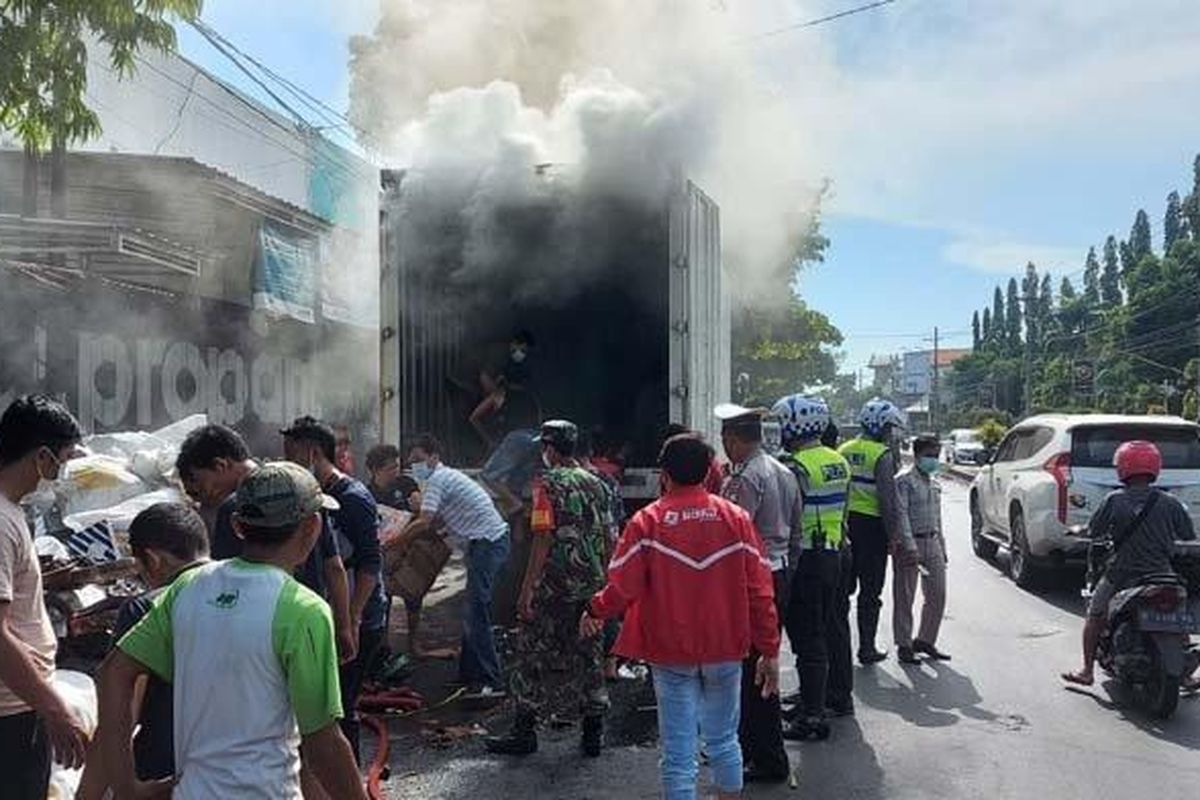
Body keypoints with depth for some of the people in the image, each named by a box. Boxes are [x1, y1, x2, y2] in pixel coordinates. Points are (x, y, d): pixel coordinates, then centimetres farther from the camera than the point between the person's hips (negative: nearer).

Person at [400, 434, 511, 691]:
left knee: (477, 614, -10)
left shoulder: (437, 480, -10)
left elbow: (424, 523, -21)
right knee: (474, 611, 16)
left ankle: (492, 681, -10)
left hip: (487, 543, -11)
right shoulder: (446, 476, 21)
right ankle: (469, 672, 24)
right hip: (495, 541, 11)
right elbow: (439, 522, 20)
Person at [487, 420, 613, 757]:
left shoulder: (549, 484, -10)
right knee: (589, 656, 13)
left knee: (533, 657, 6)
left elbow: (544, 539, -17)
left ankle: (525, 732, 12)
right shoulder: (595, 483, 9)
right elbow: (606, 537, 10)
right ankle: (594, 734, 18)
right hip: (591, 586, 6)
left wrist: (527, 589, -16)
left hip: (554, 587, -6)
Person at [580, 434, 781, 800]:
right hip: (725, 650, 2)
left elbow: (623, 586, -13)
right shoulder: (736, 517, -3)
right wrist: (769, 651, 4)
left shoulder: (647, 521, -9)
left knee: (678, 754, 5)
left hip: (671, 653, -2)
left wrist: (595, 611, 7)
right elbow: (760, 590, -3)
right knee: (723, 741, 20)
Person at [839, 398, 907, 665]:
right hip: (871, 525, -6)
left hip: (844, 523, 6)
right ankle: (867, 648, 9)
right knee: (870, 591, 4)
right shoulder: (883, 455, -11)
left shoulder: (843, 451, 8)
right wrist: (893, 536, -10)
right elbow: (888, 500, -15)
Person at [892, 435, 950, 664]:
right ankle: (904, 645, 9)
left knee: (938, 595, 8)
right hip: (910, 543, -7)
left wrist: (942, 547, 19)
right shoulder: (904, 481, -9)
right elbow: (901, 516, -16)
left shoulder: (934, 483, 15)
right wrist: (909, 548, -23)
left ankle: (925, 640, 23)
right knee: (905, 597, 0)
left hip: (933, 543, 7)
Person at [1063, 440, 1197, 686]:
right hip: (1162, 574, 2)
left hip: (1121, 576, -2)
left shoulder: (1115, 500, -10)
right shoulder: (1169, 503, -5)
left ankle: (1087, 671, 15)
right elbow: (1188, 535, 4)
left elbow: (1094, 531, -4)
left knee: (1095, 616, 15)